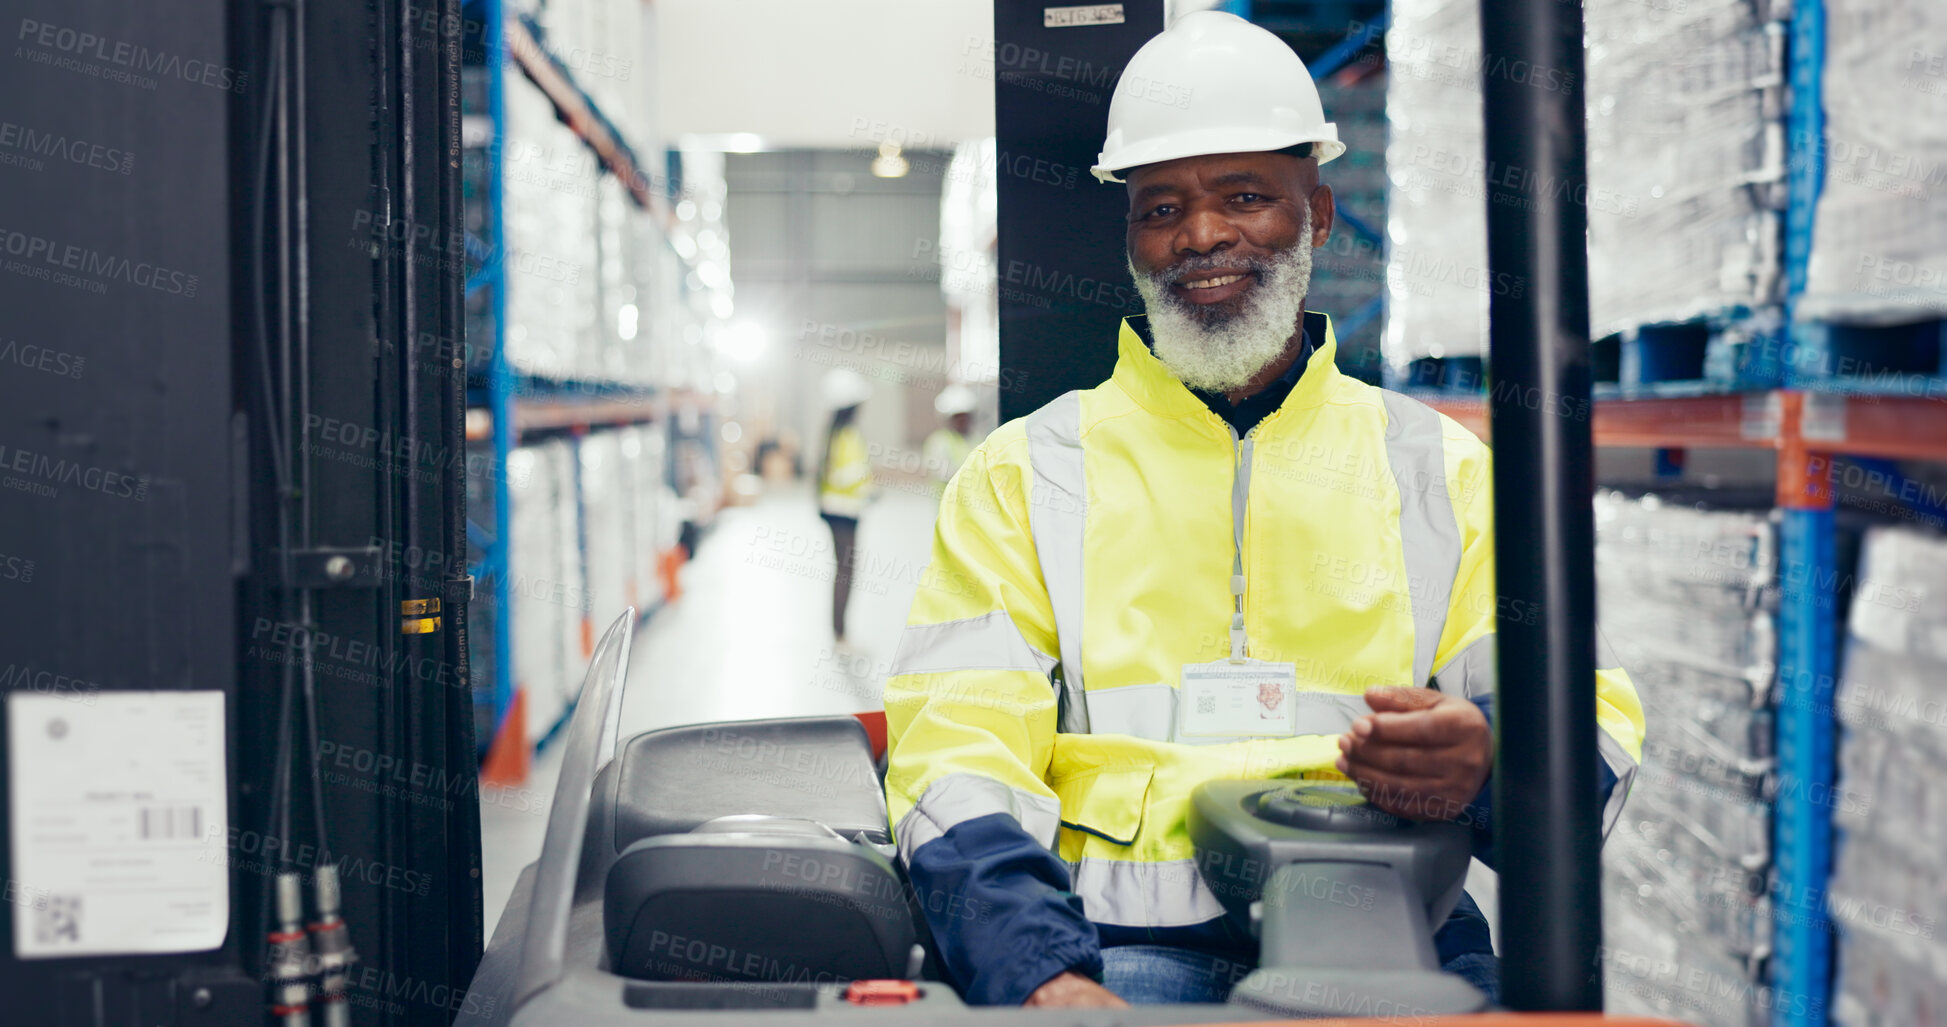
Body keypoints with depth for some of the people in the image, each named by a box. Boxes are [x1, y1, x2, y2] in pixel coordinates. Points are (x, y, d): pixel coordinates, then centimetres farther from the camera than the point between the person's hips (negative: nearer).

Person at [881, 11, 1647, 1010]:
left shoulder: (1446, 471, 18)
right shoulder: (1024, 475, 14)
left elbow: (1593, 731, 9)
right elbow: (956, 750, 2)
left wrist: (1488, 762, -16)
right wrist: (1042, 973, -17)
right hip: (1126, 939, -1)